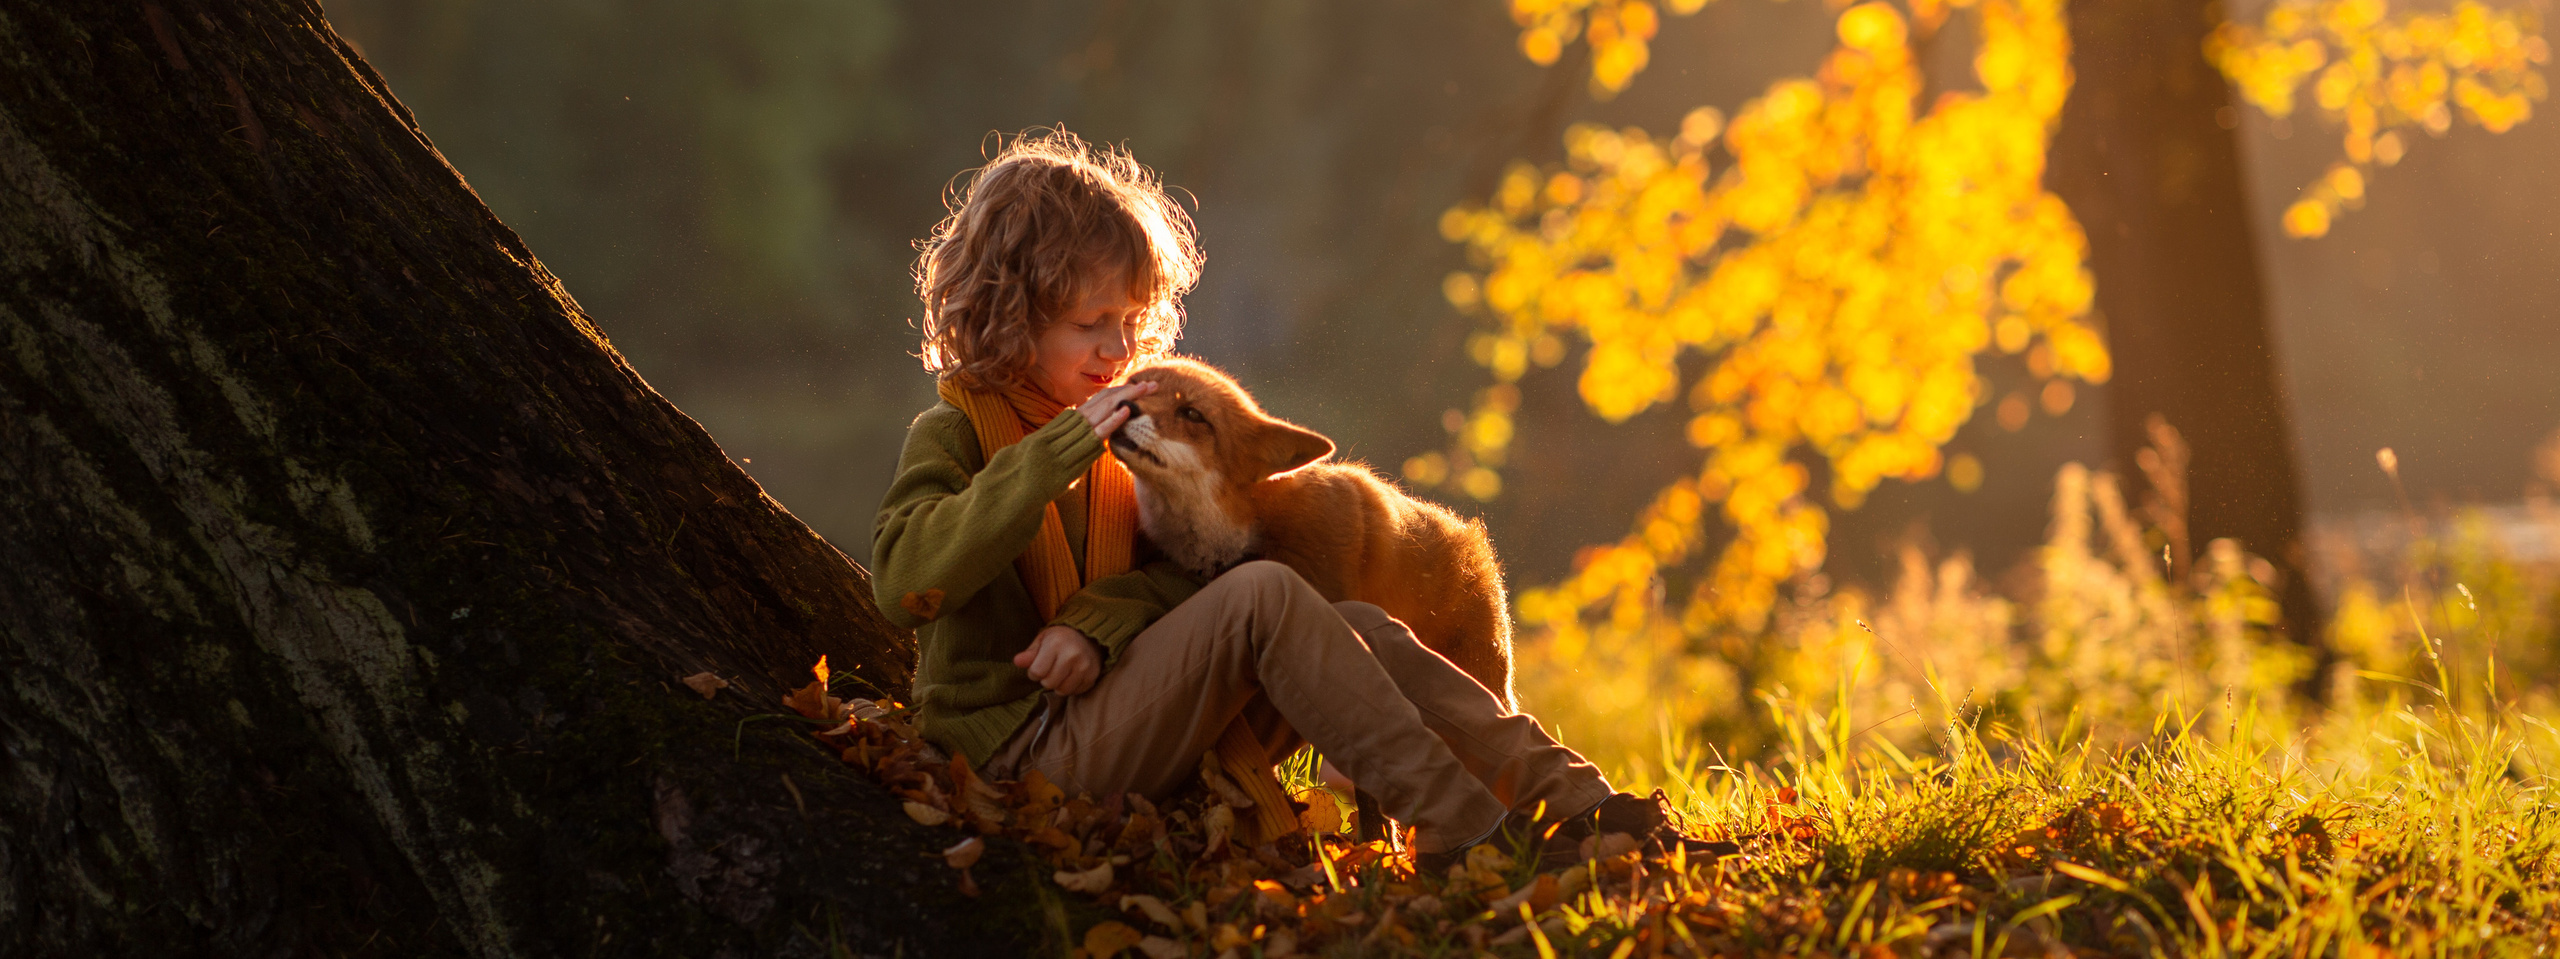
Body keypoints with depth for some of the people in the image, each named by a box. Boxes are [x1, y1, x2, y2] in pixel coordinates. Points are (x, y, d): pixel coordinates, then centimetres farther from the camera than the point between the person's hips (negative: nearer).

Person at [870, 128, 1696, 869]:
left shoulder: (1121, 427, 19)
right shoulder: (954, 432, -4)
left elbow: (1180, 565, 7)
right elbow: (902, 580, -24)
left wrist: (1095, 625, -16)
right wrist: (1062, 450, -25)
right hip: (1031, 744, -7)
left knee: (1359, 629, -10)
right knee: (1262, 595, -26)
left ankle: (1569, 804, -21)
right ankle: (1459, 829, -32)